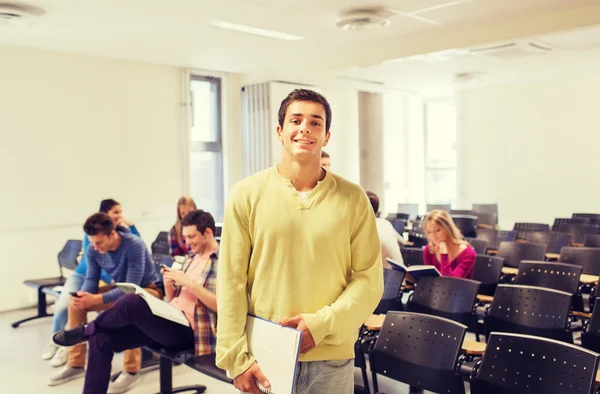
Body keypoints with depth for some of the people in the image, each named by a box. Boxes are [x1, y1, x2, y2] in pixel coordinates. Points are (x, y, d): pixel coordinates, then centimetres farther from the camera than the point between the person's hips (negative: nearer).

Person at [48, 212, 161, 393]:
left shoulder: (135, 246, -31)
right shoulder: (92, 250, -12)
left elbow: (132, 287, -33)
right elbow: (91, 279, -4)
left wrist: (96, 299, -41)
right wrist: (83, 294, -28)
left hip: (146, 289, -7)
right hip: (120, 288, 7)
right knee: (75, 302, -7)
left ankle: (132, 371, -26)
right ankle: (76, 364, 5)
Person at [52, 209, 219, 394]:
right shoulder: (191, 257, 18)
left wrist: (189, 283, -21)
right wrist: (168, 283, -2)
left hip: (187, 329, -8)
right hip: (171, 320, 9)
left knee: (132, 301, -28)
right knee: (101, 338, -5)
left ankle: (86, 330, 1)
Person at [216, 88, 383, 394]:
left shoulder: (353, 199, -1)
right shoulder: (246, 195, -4)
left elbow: (369, 279, -3)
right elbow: (231, 282, -4)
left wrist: (322, 324, -14)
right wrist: (236, 357, -8)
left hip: (332, 359, 1)